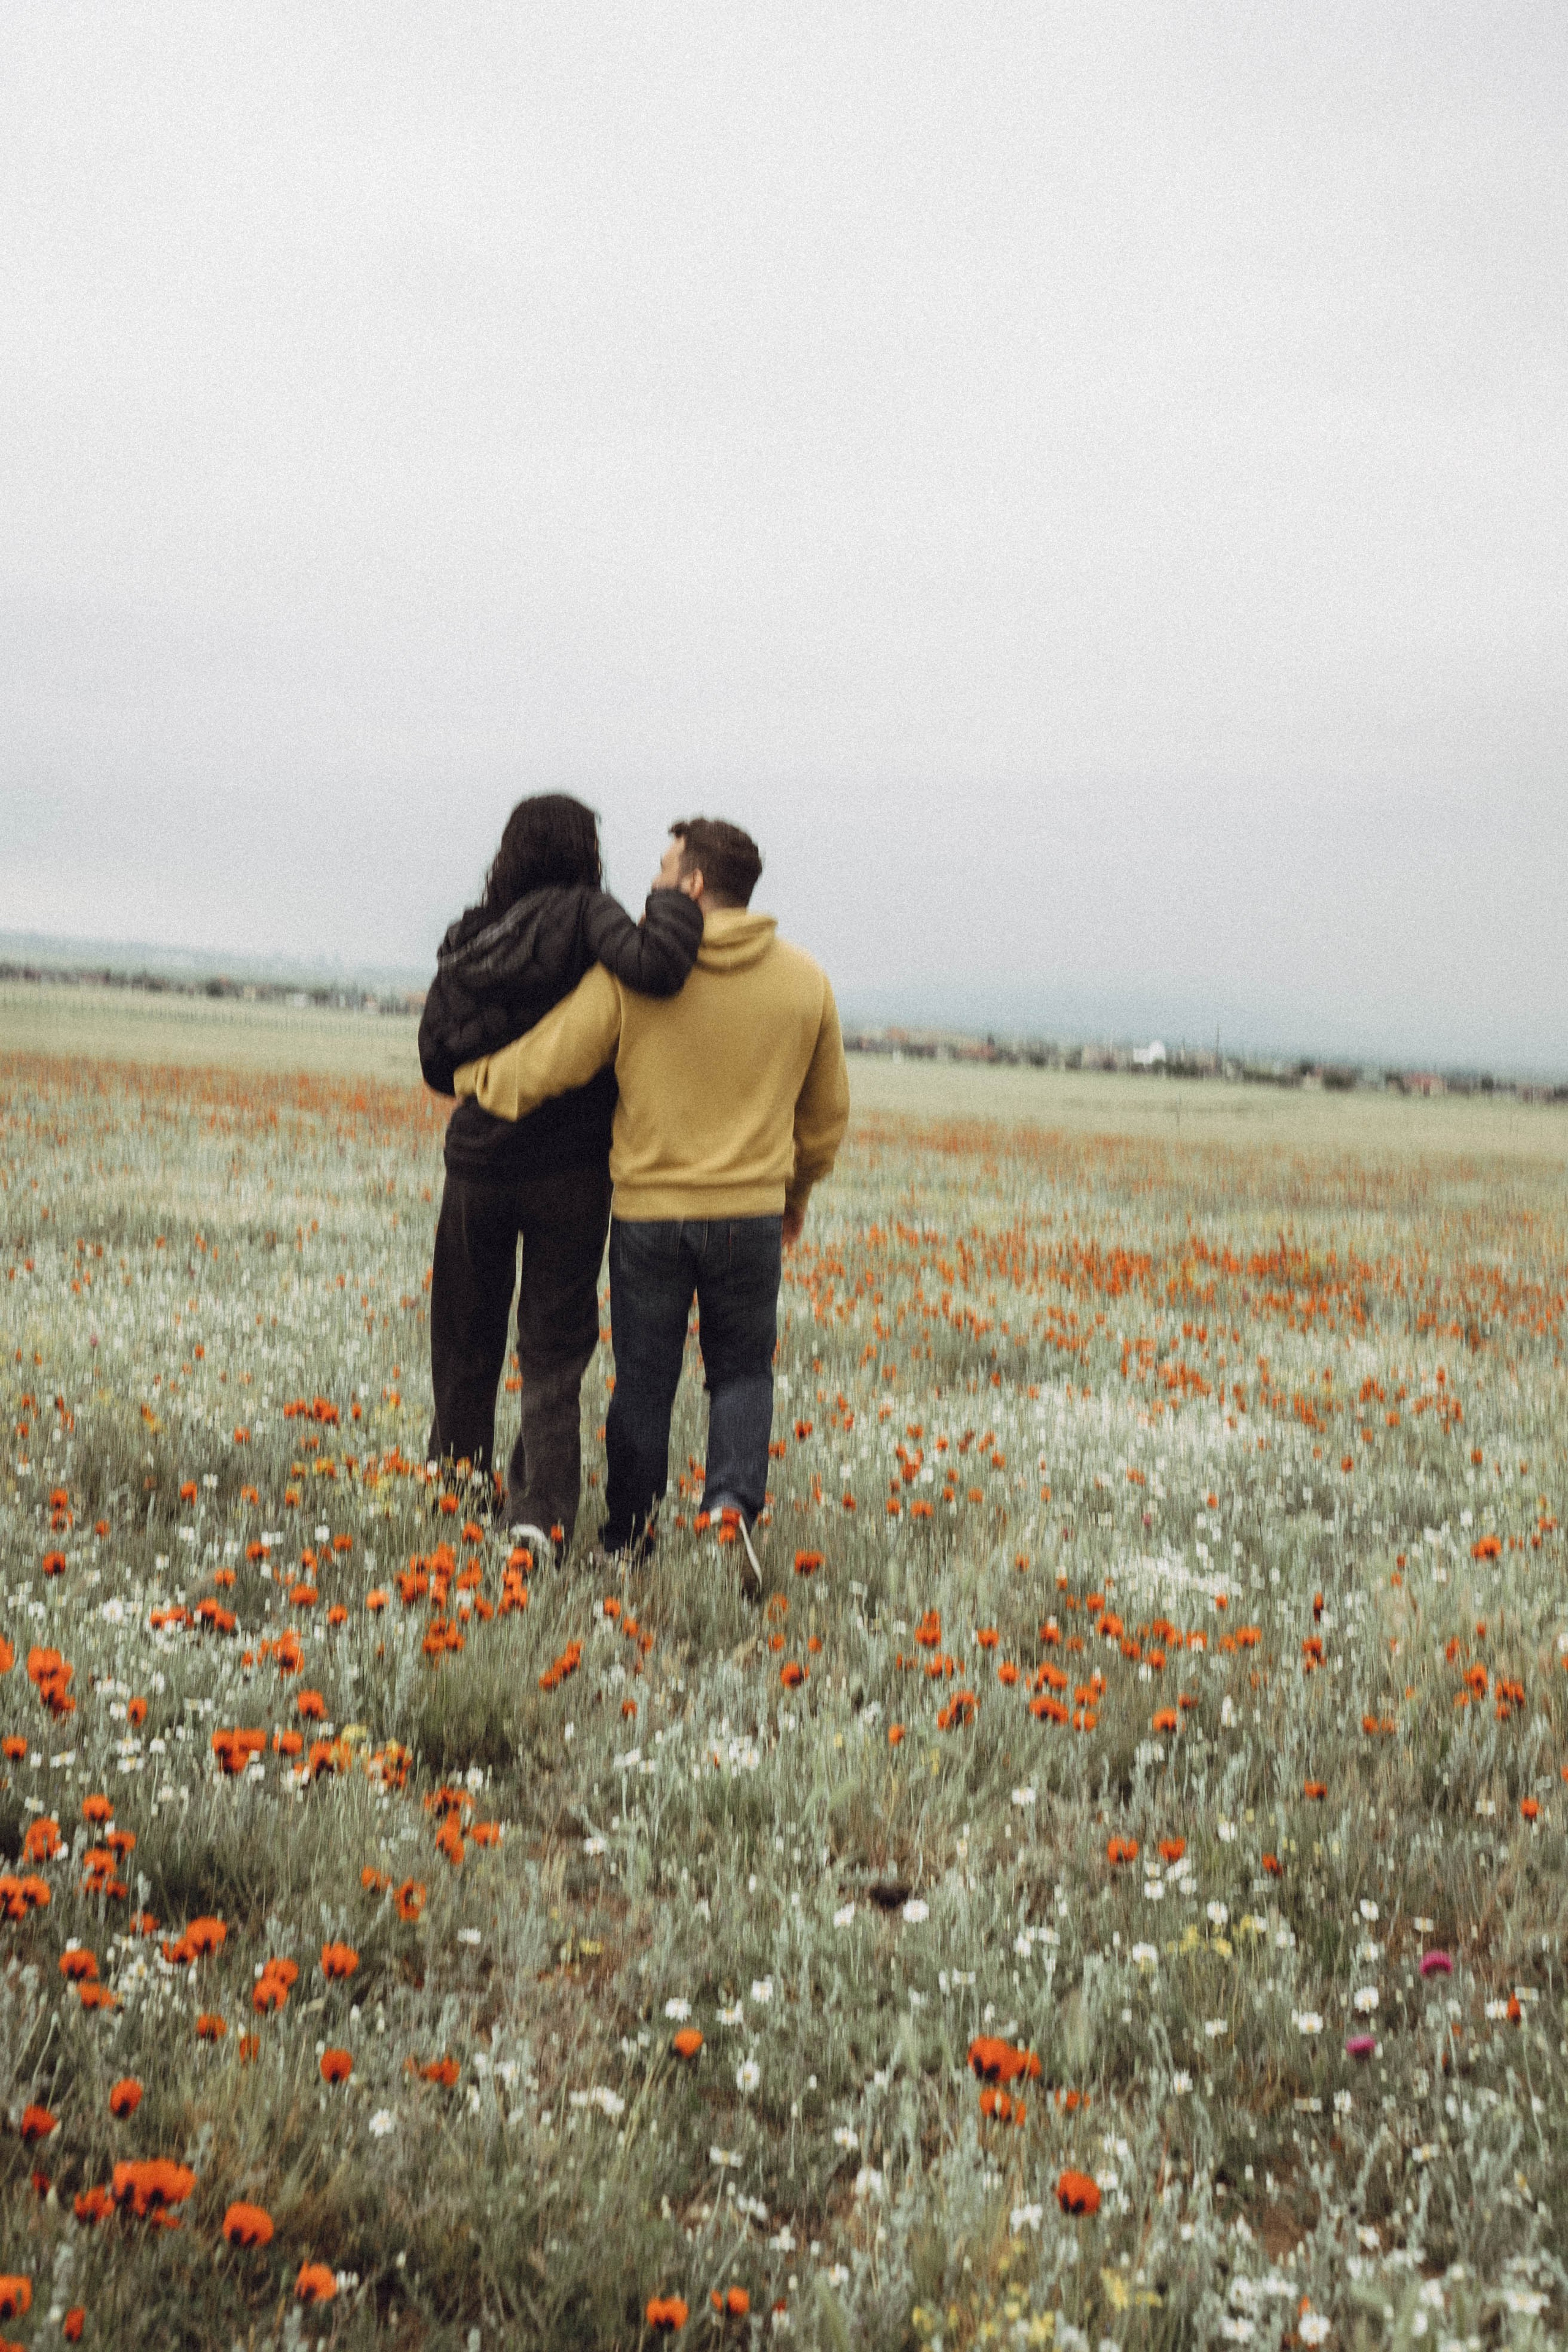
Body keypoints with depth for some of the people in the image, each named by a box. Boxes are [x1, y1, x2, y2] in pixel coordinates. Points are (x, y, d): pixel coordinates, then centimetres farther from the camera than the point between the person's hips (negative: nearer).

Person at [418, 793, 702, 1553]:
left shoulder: (468, 940, 6)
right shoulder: (583, 915, -8)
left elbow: (437, 1061, 5)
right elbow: (654, 969, -27)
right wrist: (675, 898, -11)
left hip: (477, 1162, 3)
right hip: (569, 1170, -3)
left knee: (466, 1344, 16)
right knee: (554, 1352, 2)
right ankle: (541, 1511, -11)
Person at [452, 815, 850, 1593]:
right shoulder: (805, 980, 1)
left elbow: (541, 1067, -8)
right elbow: (827, 1111, 11)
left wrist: (469, 1075, 13)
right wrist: (796, 1194, 26)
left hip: (648, 1212, -1)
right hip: (751, 1212, 2)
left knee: (644, 1377, 13)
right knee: (742, 1370, 16)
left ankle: (630, 1534, 22)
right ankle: (734, 1502, -6)